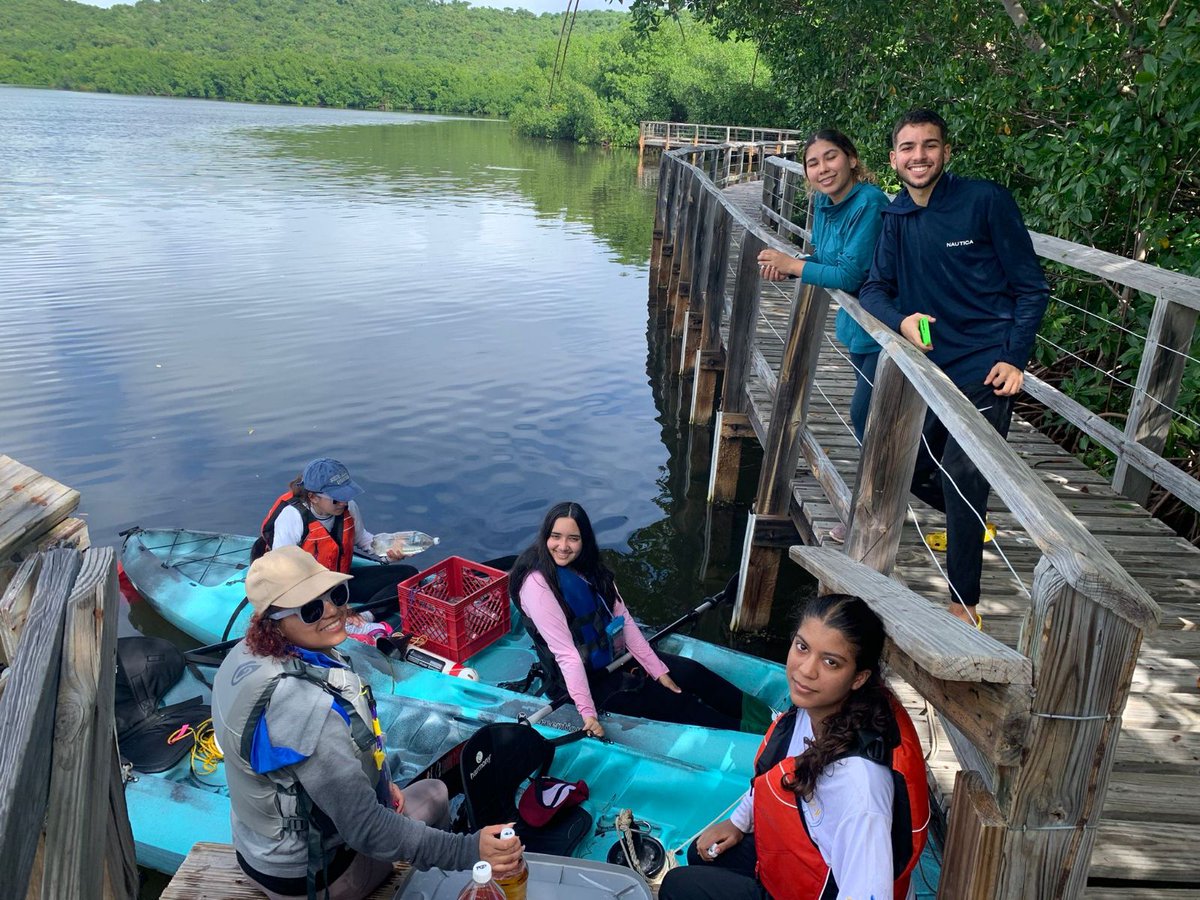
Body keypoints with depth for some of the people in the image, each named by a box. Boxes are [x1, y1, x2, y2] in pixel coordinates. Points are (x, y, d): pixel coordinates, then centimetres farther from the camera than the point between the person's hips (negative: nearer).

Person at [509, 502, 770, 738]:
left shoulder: (589, 567, -1)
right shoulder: (537, 583, -24)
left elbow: (624, 621, -1)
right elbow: (565, 652, -27)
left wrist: (658, 670, -4)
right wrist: (588, 713, -29)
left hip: (614, 656, 7)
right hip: (585, 677, -7)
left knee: (690, 672, -2)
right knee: (676, 703, -11)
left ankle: (763, 715, 7)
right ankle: (747, 731, -1)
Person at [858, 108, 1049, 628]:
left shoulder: (985, 201, -8)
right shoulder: (897, 216, 7)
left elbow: (1032, 288, -5)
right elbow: (874, 289, 5)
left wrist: (1014, 359, -15)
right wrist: (901, 321, -17)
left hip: (985, 369, -6)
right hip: (930, 367, 6)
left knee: (961, 478, -11)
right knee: (909, 470, 13)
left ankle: (965, 604, 4)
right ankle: (971, 521, 45)